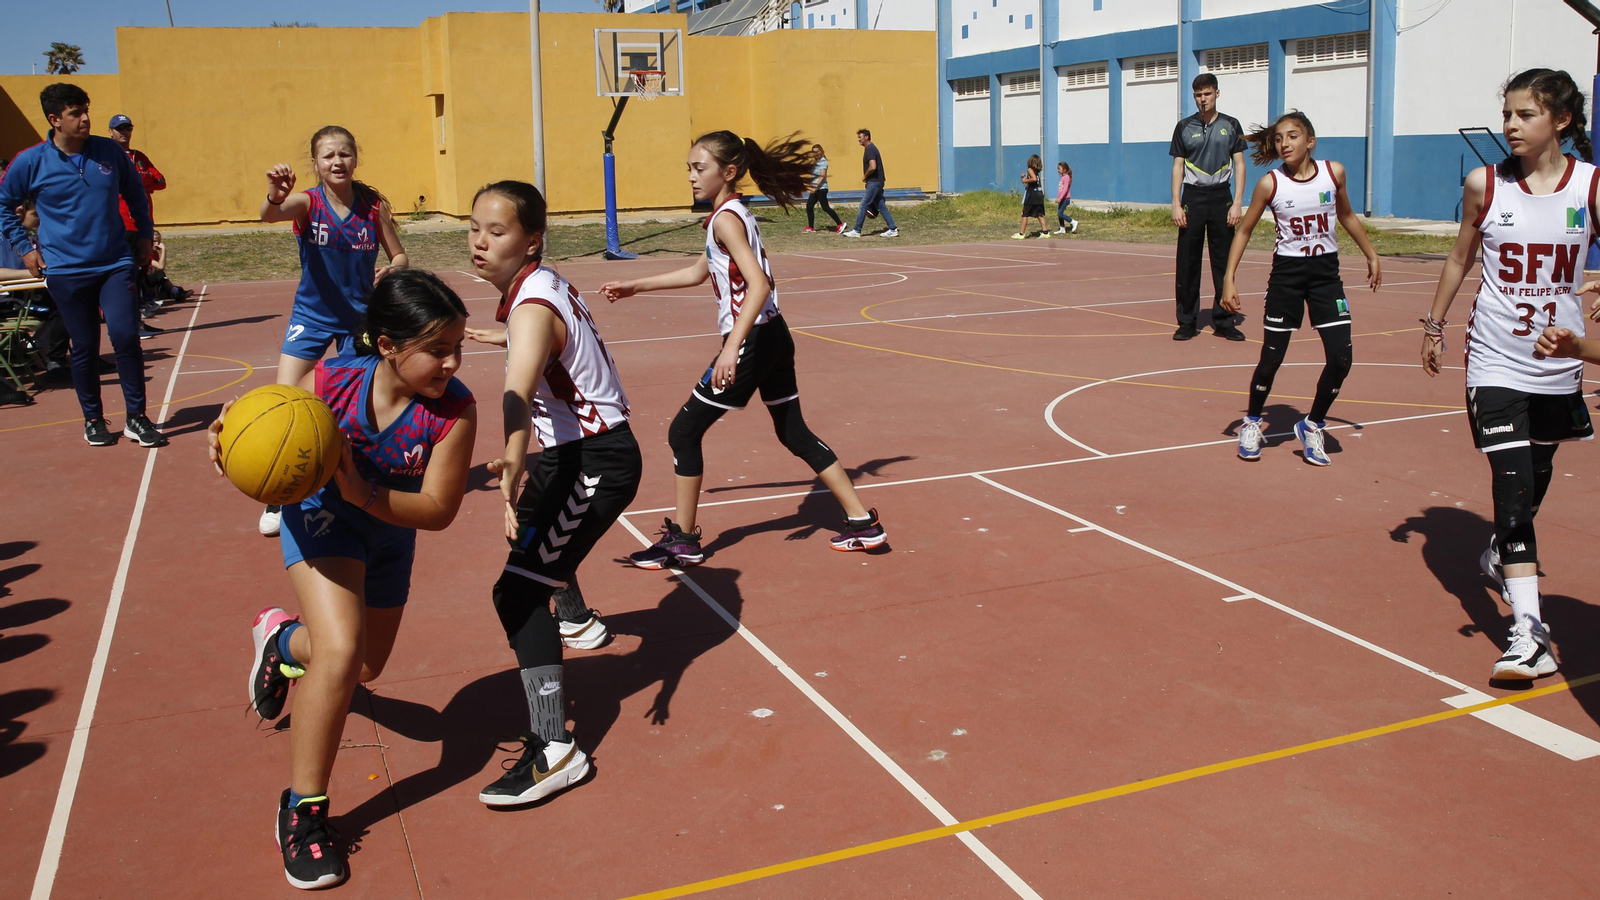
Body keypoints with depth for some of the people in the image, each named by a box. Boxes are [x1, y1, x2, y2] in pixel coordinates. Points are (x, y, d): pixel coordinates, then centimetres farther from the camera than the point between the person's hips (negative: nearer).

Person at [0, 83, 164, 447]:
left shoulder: (110, 152, 2)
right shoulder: (30, 162, -3)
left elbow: (135, 192, 19)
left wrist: (144, 234, 16)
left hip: (116, 264, 1)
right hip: (66, 271, -1)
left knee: (125, 336, -11)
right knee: (84, 348, 5)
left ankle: (136, 418, 1)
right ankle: (93, 420, 22)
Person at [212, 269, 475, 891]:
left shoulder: (455, 409, -29)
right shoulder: (331, 381, -30)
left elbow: (438, 511, -27)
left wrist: (362, 492, -42)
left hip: (390, 531, 3)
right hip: (320, 517, -3)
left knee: (366, 667, 22)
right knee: (340, 652, -26)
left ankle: (283, 638, 59)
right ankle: (302, 807, -5)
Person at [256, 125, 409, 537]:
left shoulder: (374, 205, -8)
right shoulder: (307, 202, -12)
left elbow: (399, 256, 2)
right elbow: (270, 215, -34)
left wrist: (390, 271, -22)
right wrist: (274, 198, -58)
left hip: (359, 317, 1)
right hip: (311, 316, -1)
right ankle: (277, 501, 6)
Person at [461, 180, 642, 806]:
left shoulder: (532, 309, -26)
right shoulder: (543, 285, 4)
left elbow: (520, 392, -46)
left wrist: (513, 462, -60)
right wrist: (499, 339, 44)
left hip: (597, 463, -11)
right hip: (571, 449, 11)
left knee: (519, 591, -20)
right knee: (529, 522, 38)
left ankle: (554, 751, -21)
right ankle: (576, 621, 65)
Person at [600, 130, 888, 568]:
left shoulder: (726, 219, -15)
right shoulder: (735, 212, 15)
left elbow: (759, 285, -27)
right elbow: (697, 273, 27)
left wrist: (733, 347, -34)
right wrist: (635, 286, 28)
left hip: (752, 343, -10)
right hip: (774, 337, 10)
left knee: (684, 431, 1)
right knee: (794, 433, 17)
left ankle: (683, 541, 9)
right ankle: (862, 521, 18)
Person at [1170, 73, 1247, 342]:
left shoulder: (1230, 125, 5)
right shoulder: (1184, 127, 5)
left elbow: (1239, 165, 4)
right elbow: (1178, 166, 5)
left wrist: (1237, 203, -5)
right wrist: (1176, 204, -4)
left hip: (1221, 197, 0)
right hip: (1193, 198, 0)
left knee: (1224, 262, 2)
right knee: (1187, 263, -1)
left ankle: (1224, 322, 9)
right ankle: (1187, 322, 6)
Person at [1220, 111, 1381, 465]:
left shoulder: (1334, 172, -5)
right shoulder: (1270, 184, -10)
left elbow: (1346, 216, 13)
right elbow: (1244, 230, -1)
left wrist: (1371, 256, 17)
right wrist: (1229, 279, -7)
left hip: (1326, 272, 2)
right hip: (1287, 273, -2)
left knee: (1340, 359, -4)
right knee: (1271, 358, 0)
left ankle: (1312, 426, 16)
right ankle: (1252, 423, 23)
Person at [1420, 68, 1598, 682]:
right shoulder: (1485, 184, -4)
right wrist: (1435, 322, 15)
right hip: (1495, 360, -2)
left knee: (1536, 474, 18)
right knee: (1511, 482, -12)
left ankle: (1502, 556, 48)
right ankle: (1529, 632, -16)